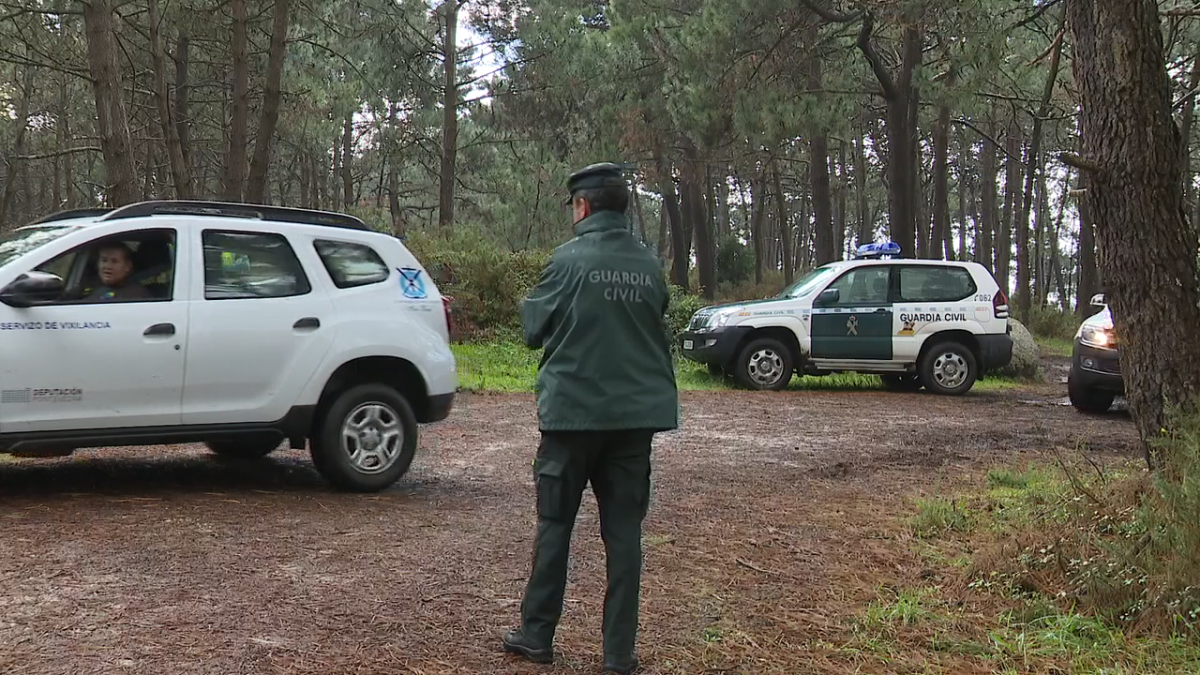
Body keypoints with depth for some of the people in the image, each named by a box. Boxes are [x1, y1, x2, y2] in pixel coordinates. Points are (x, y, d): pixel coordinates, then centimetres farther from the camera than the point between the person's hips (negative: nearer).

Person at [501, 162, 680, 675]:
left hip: (573, 409, -3)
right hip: (636, 414, 4)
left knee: (554, 525, 10)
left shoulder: (569, 260, -11)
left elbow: (534, 329, -4)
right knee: (623, 531, 8)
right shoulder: (649, 265, 3)